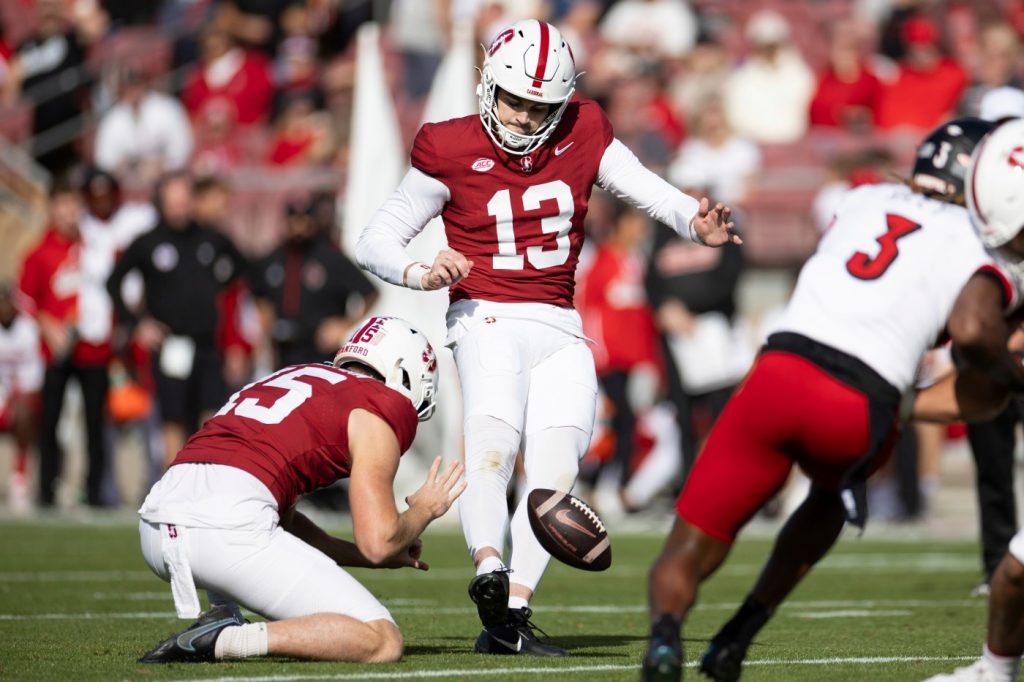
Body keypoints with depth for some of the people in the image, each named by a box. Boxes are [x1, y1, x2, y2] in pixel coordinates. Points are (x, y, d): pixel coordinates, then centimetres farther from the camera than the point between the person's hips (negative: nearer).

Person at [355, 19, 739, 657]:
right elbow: (375, 241, 0)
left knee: (556, 467, -7)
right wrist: (422, 274, -20)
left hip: (559, 329, 4)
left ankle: (509, 618, -10)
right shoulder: (452, 150, -4)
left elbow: (652, 193, 0)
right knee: (492, 440, -28)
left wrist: (698, 222, -22)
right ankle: (489, 568, -51)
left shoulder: (582, 135, 3)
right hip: (488, 318, -4)